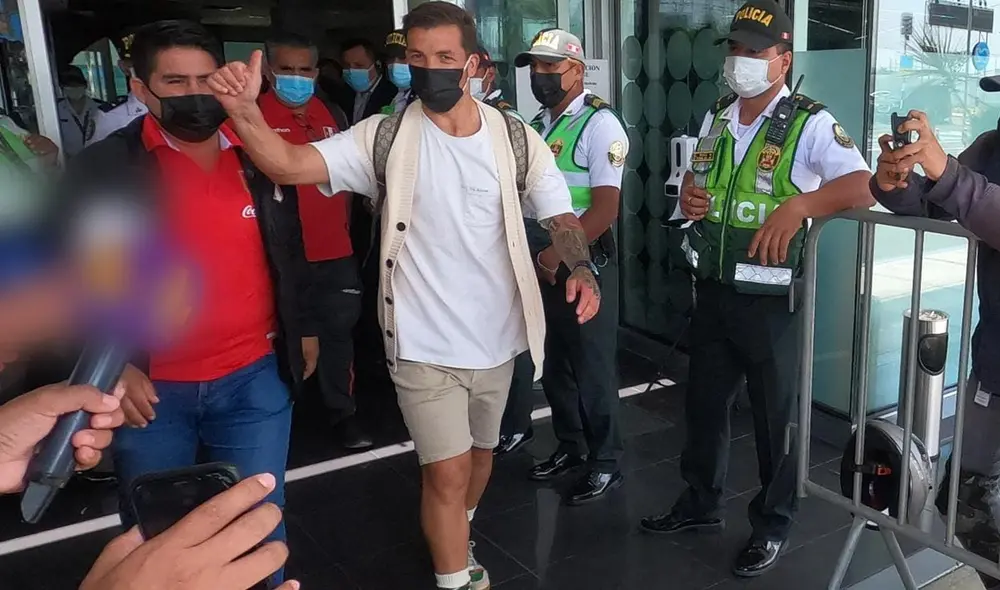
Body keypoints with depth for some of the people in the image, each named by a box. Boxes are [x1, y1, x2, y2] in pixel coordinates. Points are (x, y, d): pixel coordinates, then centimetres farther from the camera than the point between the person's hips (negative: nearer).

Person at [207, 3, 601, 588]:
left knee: (481, 451, 23)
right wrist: (245, 111, -38)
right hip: (424, 343, -3)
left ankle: (457, 539, 53)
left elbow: (561, 215, 1)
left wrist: (581, 267, -20)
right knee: (447, 472, -1)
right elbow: (289, 165, -18)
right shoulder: (384, 137, -9)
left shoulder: (516, 139, -5)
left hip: (496, 337, 3)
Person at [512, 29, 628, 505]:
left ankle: (605, 463, 17)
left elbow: (605, 208, -18)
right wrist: (539, 254, 4)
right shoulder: (536, 125, 12)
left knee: (592, 366, 2)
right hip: (544, 261, 7)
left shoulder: (599, 124, -11)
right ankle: (570, 447, 33)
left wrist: (557, 253, -19)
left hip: (585, 261, -7)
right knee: (554, 362, 15)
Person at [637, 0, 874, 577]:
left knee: (776, 414, 9)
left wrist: (798, 206, -41)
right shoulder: (716, 118, 8)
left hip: (771, 299, -6)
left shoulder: (809, 123, -13)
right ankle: (702, 502, 38)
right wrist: (688, 195, -2)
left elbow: (863, 185, -25)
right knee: (704, 401, 18)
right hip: (713, 290, 7)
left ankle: (773, 524, 28)